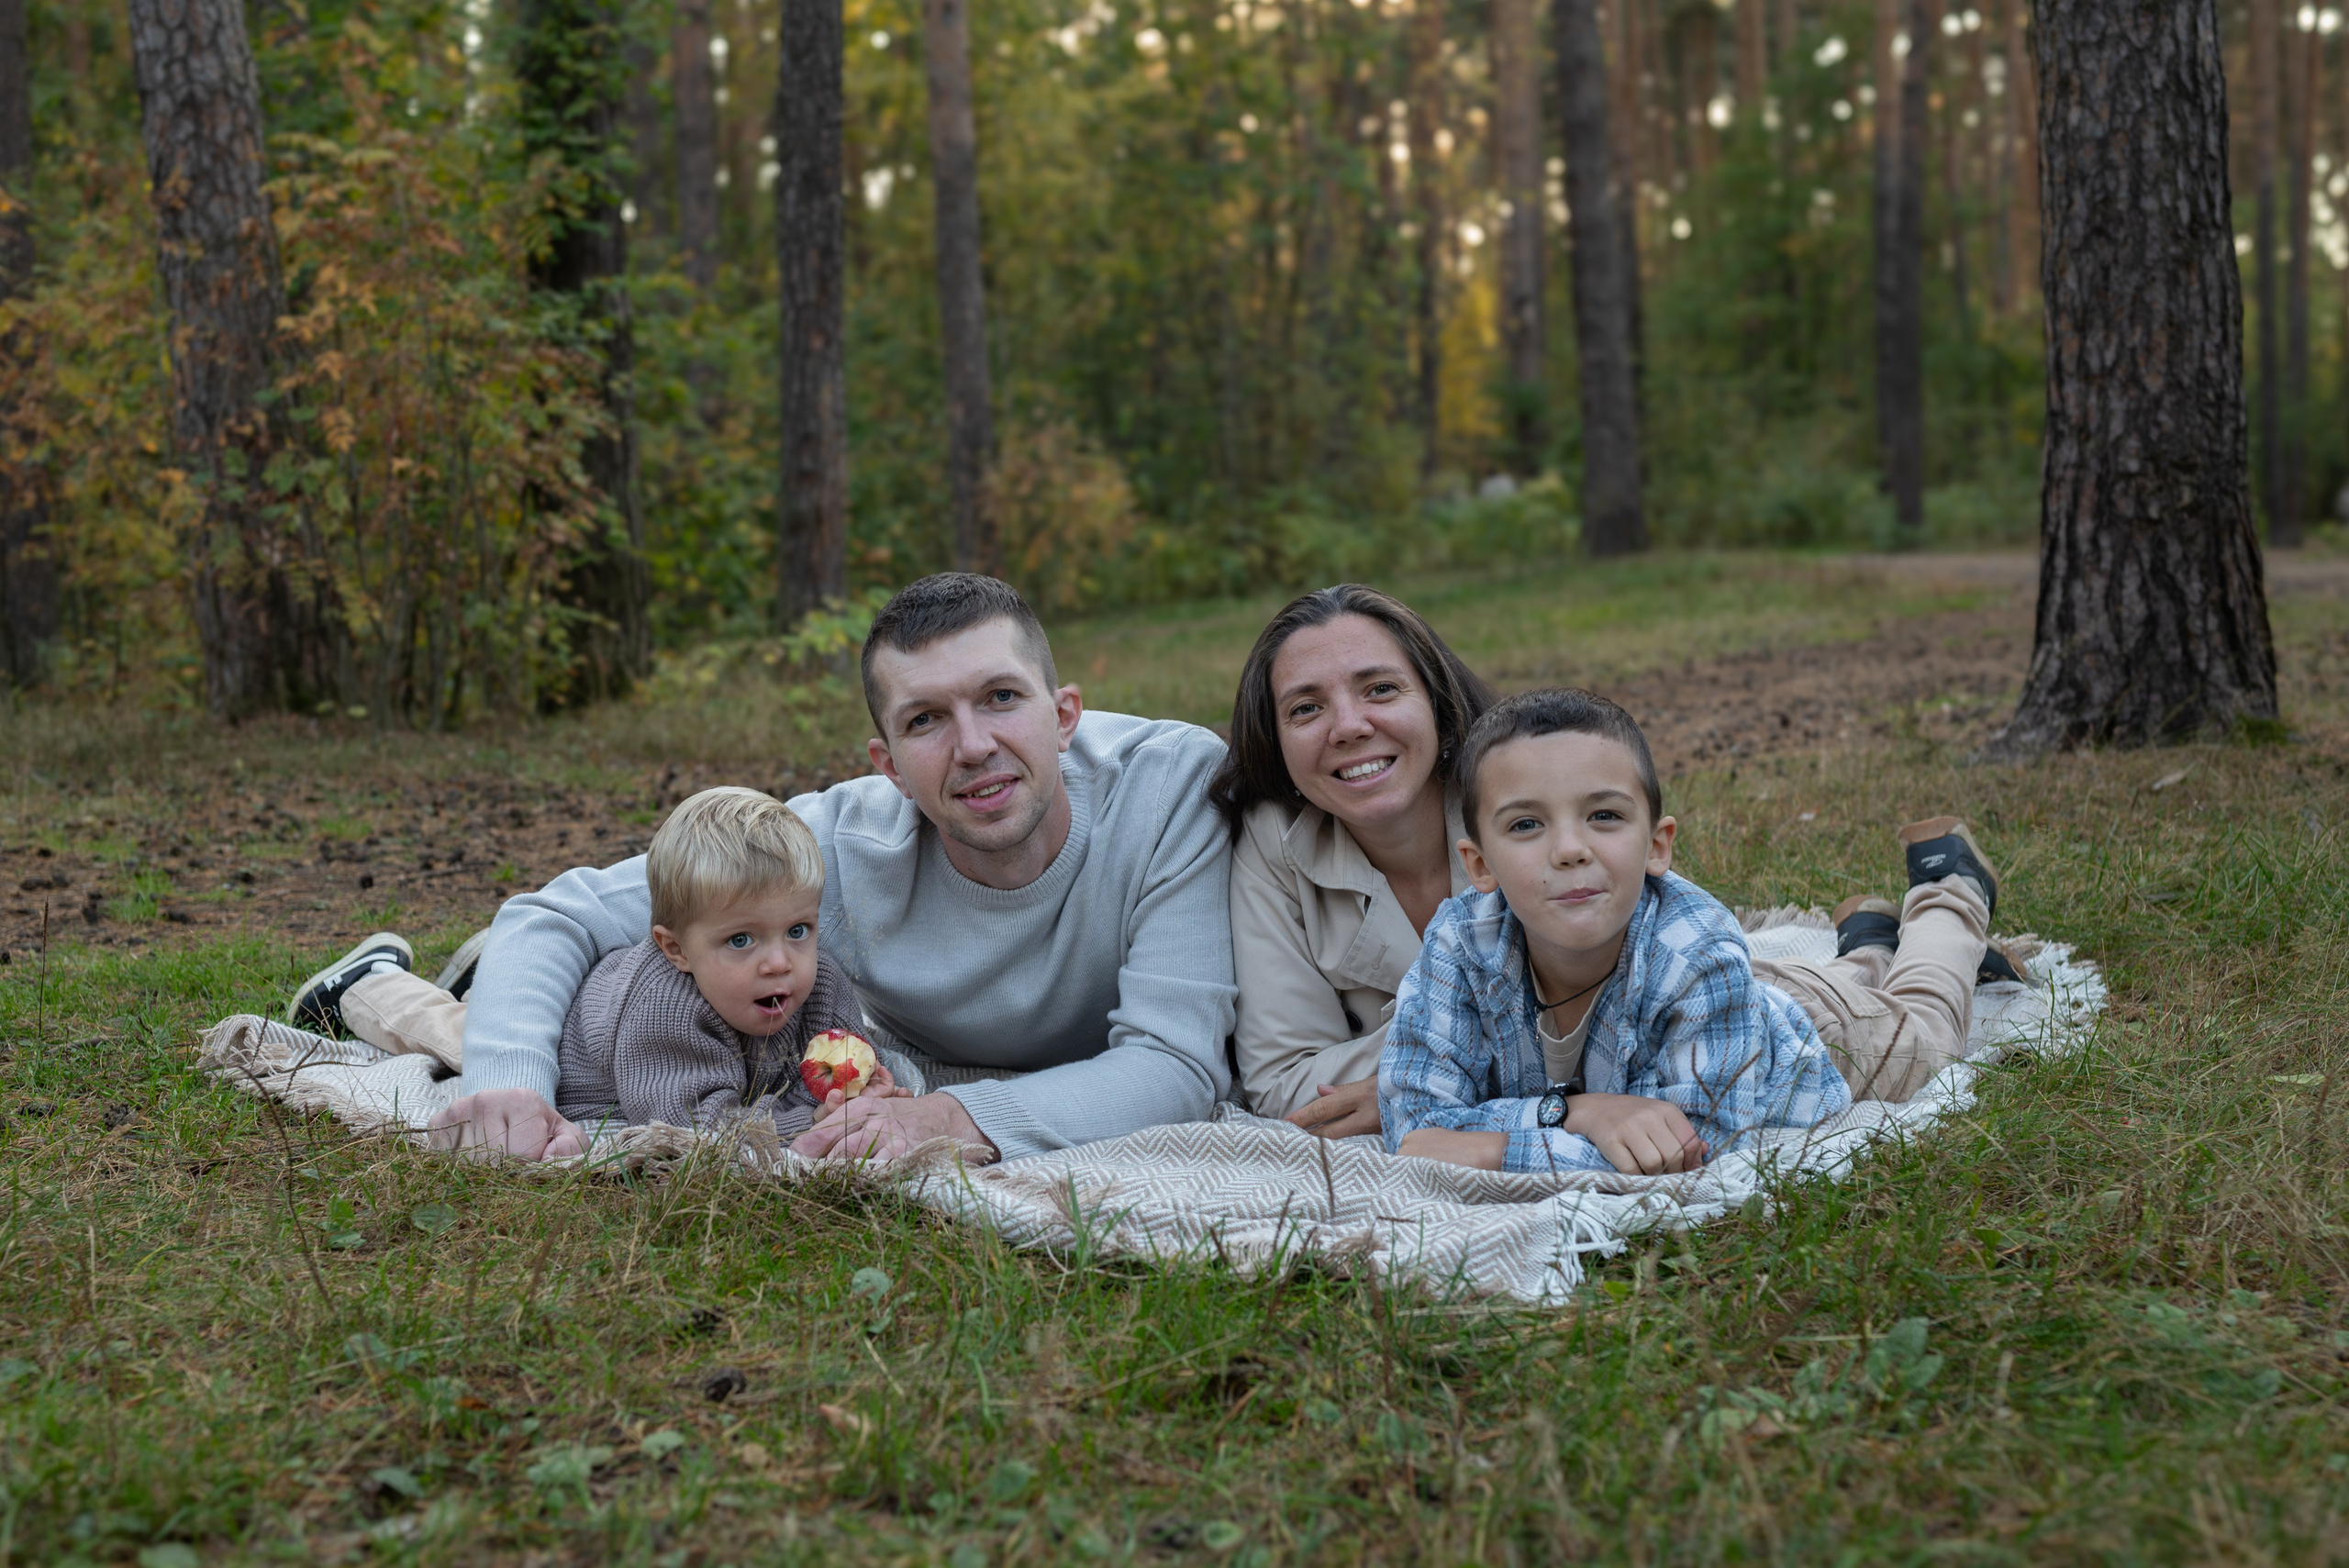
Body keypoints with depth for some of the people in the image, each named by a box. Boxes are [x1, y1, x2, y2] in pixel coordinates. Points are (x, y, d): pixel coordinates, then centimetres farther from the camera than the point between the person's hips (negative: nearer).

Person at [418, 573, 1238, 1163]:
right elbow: (554, 916, -26)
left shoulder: (1177, 779, -38)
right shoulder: (841, 849, -33)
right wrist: (510, 1085, -46)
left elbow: (1179, 1066, -39)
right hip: (896, 1079, 1)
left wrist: (960, 1121, -54)